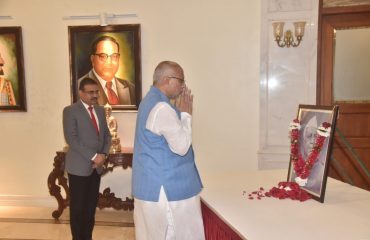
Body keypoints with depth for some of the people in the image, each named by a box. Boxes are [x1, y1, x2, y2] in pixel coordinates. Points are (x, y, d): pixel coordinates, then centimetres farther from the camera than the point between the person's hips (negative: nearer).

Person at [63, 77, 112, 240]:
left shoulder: (100, 110, 11)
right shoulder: (70, 111, -8)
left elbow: (106, 135, 12)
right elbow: (71, 139, -16)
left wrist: (103, 154, -5)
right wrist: (93, 156, -18)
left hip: (96, 166, 6)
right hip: (79, 167, -5)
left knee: (91, 205, 13)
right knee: (78, 207, 6)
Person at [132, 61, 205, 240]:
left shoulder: (150, 101, 12)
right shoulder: (162, 108, -21)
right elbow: (182, 146, -19)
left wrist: (179, 111, 7)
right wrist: (185, 113, -10)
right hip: (166, 187, -10)